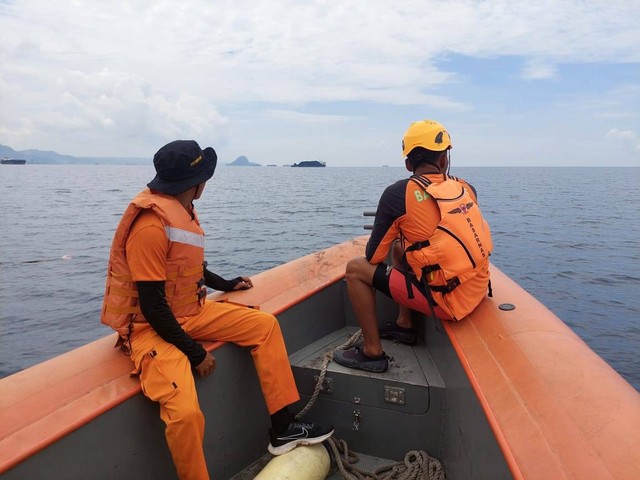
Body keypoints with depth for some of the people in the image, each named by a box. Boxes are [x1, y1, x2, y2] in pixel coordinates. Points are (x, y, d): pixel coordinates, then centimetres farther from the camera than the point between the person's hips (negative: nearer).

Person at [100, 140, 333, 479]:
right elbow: (152, 305, -23)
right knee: (187, 413, -31)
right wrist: (194, 353, -18)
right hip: (149, 327, -9)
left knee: (264, 325, 5)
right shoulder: (150, 225, -24)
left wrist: (225, 284, 31)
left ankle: (282, 429, 10)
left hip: (189, 313, 9)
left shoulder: (180, 209, 3)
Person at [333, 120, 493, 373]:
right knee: (400, 247, 24)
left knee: (356, 269, 3)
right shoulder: (466, 188, 3)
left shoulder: (398, 193, -12)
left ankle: (372, 352, 9)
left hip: (447, 301, -6)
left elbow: (373, 256, -5)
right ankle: (404, 325, 31)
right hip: (478, 292, 7)